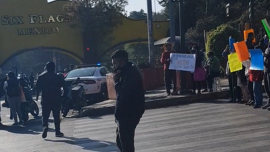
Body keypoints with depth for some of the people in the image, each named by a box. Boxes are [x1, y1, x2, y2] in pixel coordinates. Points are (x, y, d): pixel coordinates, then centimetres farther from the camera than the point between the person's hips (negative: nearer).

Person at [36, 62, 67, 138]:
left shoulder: (41, 77, 3)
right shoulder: (57, 77, -3)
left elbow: (38, 88, 4)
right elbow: (64, 86, -6)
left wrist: (37, 97, 11)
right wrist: (64, 95, 3)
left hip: (45, 99, 1)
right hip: (56, 99, -1)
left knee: (45, 115, 5)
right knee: (56, 116, 7)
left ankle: (45, 126, -20)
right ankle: (57, 131, 9)